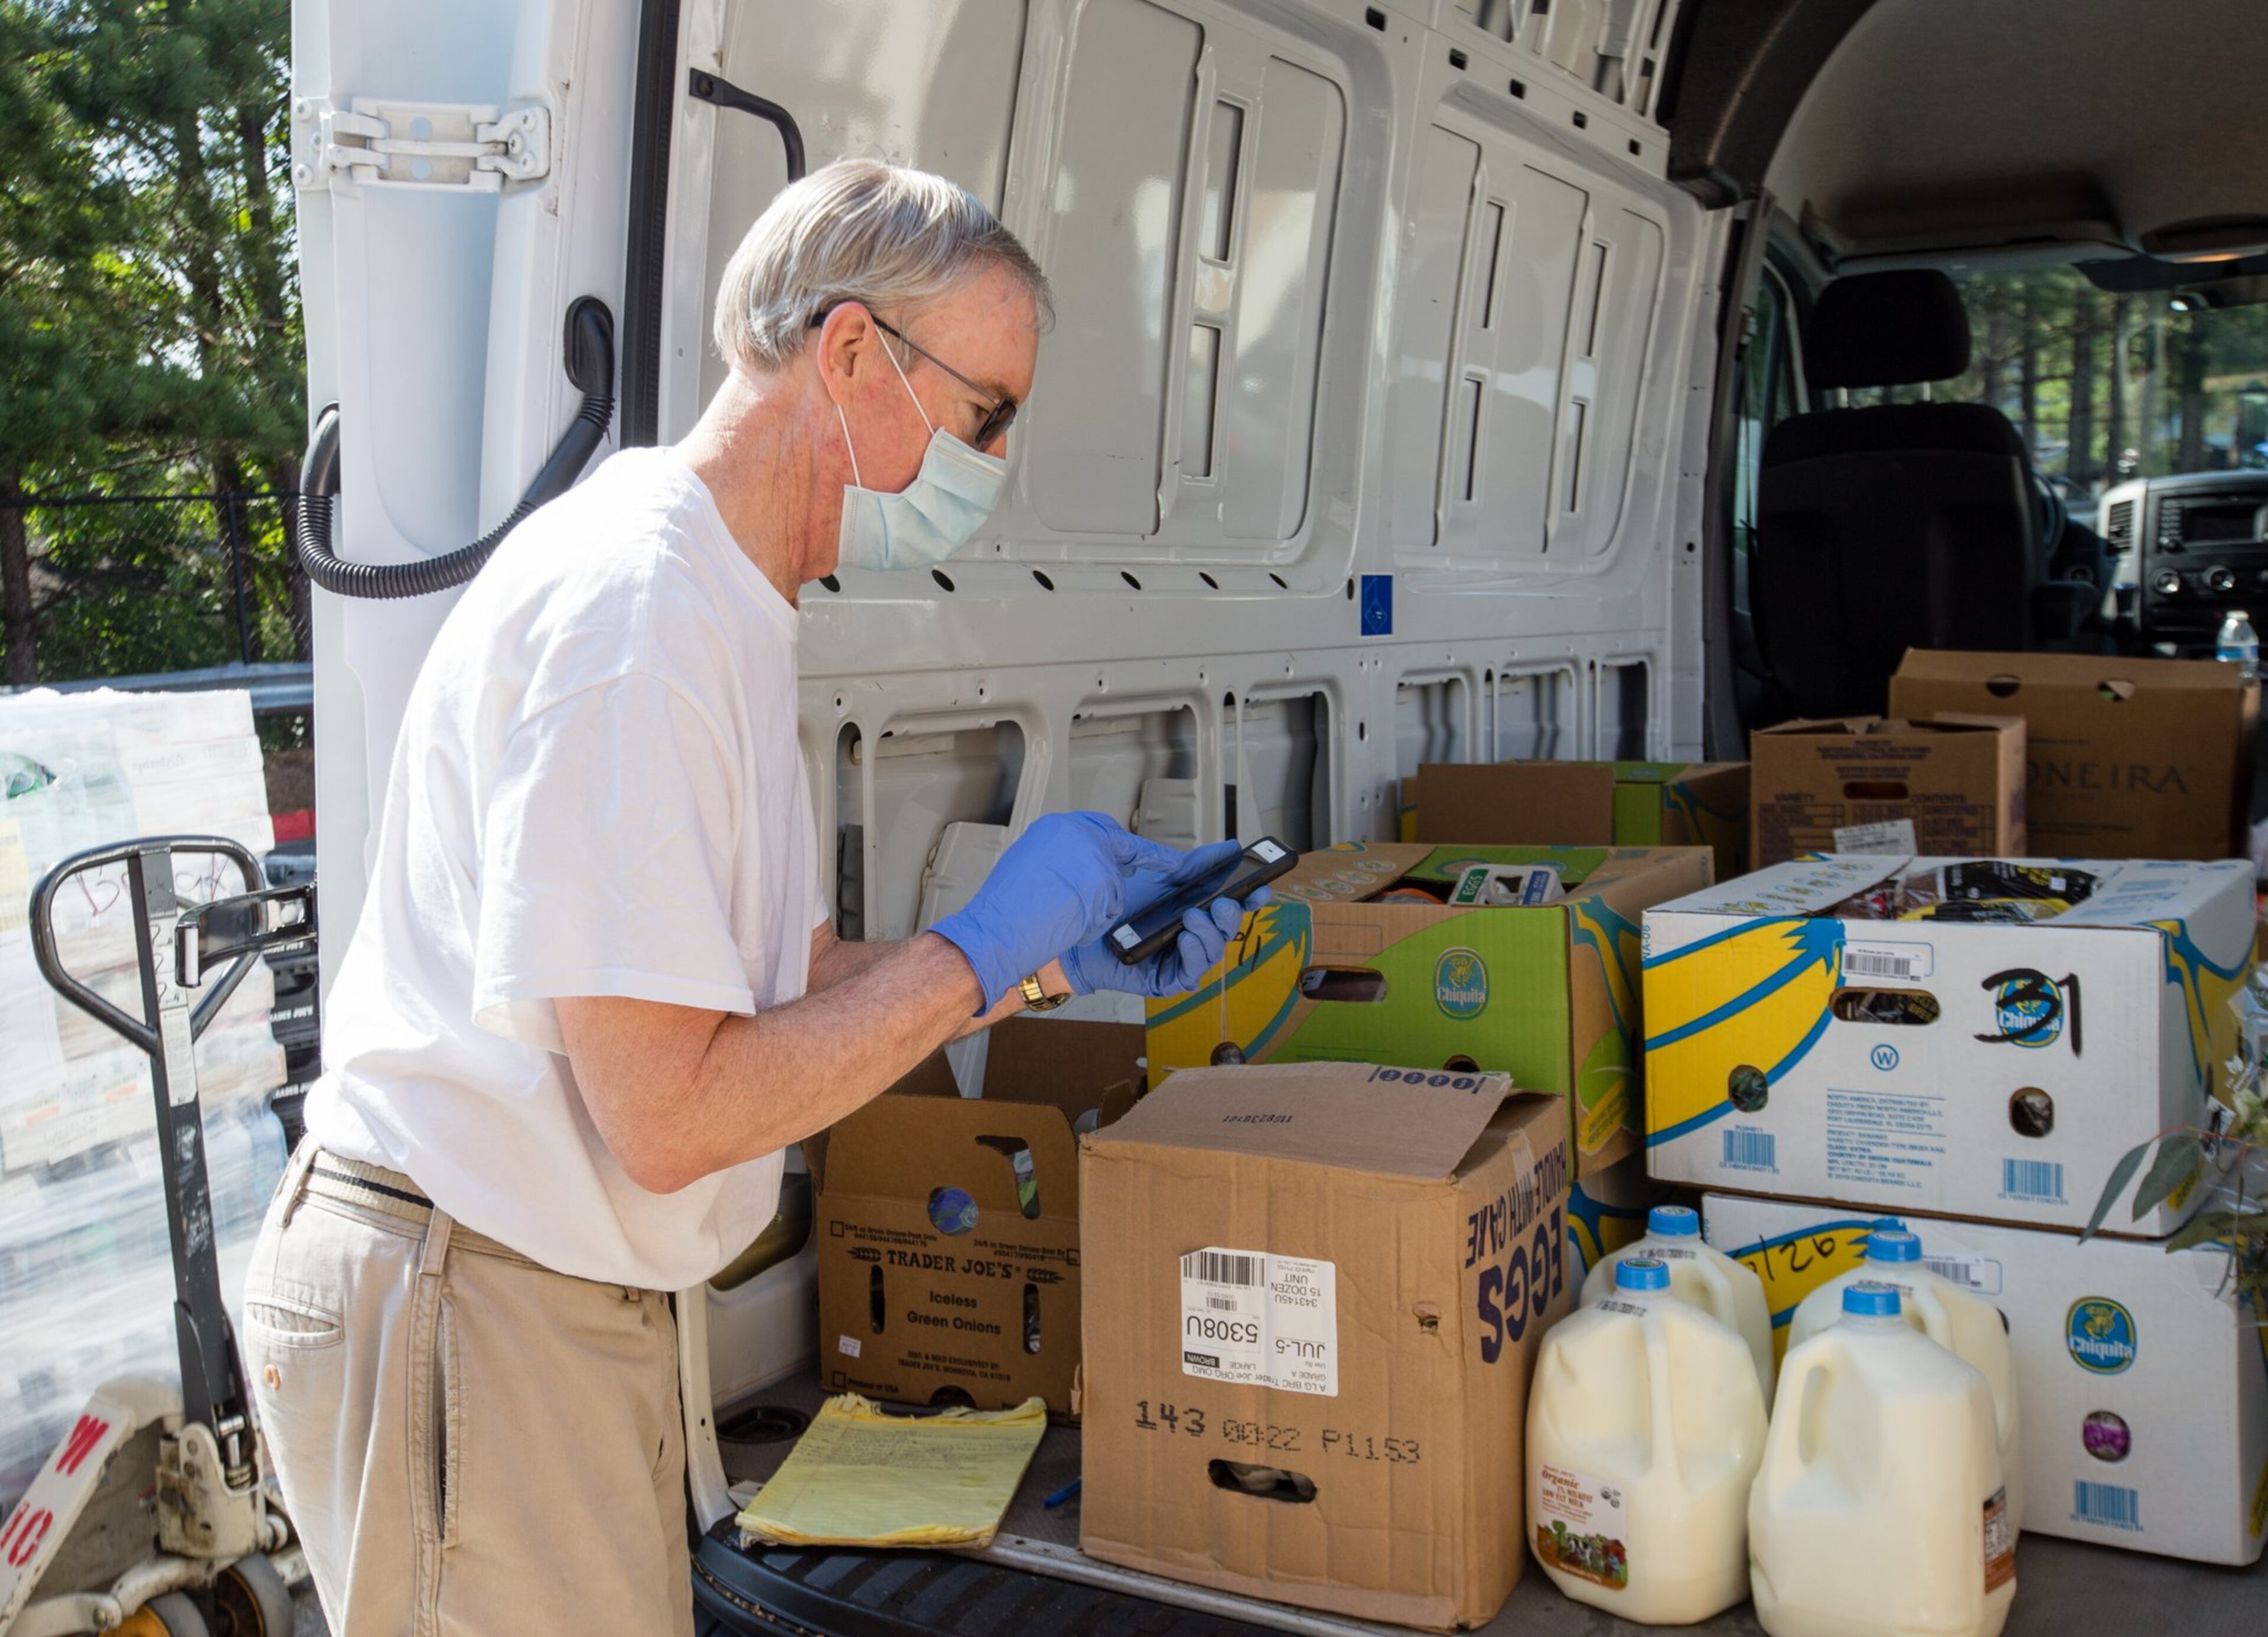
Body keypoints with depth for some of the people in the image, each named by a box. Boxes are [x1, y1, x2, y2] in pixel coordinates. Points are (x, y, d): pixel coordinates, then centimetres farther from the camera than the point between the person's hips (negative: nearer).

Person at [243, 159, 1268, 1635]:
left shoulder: (724, 603, 10)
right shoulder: (629, 608, -22)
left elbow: (799, 983, 12)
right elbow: (671, 1113, -24)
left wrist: (1058, 964, 2)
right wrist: (986, 946, -16)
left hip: (568, 1298, 9)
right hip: (461, 1305, -9)